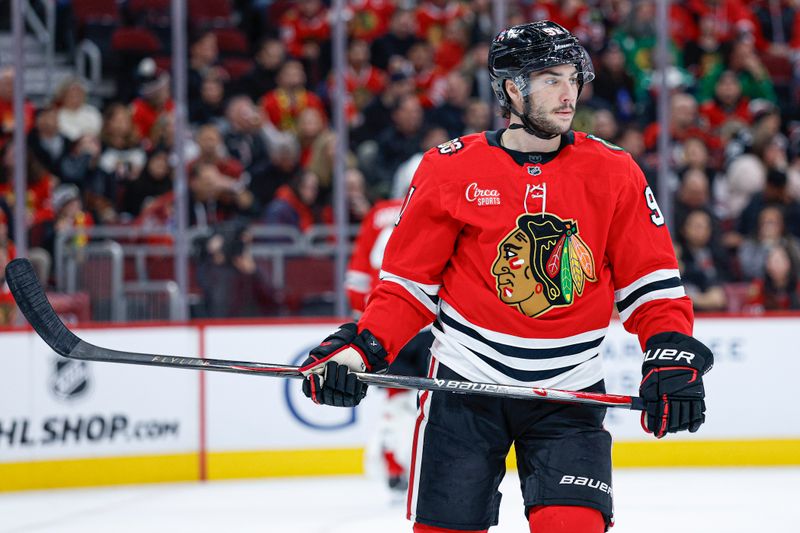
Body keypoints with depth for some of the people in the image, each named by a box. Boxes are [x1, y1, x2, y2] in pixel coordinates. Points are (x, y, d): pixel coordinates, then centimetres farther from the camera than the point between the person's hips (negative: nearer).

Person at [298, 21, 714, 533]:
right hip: (465, 384, 0)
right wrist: (361, 349, -11)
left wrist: (673, 356, -13)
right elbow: (410, 281, 3)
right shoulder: (450, 169, -4)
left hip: (569, 392, 0)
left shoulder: (614, 173, -1)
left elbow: (652, 281, 3)